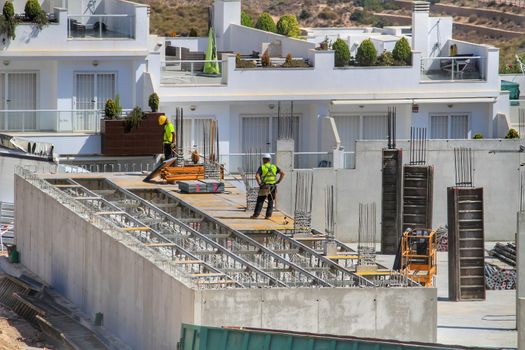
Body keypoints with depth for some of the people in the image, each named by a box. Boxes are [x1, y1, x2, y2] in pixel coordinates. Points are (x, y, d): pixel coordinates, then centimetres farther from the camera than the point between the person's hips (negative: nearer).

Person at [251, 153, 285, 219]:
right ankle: (268, 215, 6)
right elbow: (282, 173, 1)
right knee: (270, 202, 12)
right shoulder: (274, 167, 8)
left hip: (264, 187, -3)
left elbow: (257, 176, -16)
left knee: (260, 201, 6)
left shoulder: (262, 167, -2)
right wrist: (278, 181, 4)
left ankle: (256, 215, 5)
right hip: (273, 188, 3)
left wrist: (260, 183, -6)